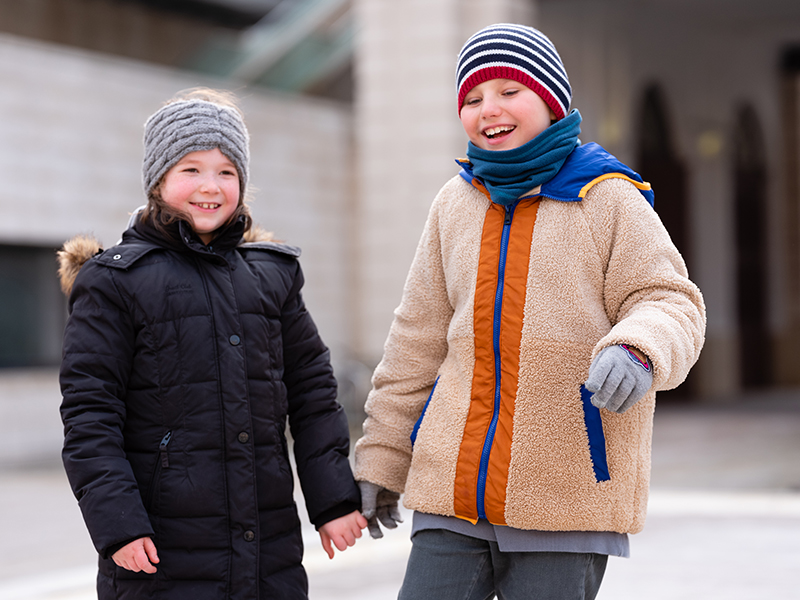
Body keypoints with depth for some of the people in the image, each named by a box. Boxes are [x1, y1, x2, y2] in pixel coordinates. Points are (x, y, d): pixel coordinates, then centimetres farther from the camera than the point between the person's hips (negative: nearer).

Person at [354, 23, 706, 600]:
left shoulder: (608, 199, 0)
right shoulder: (457, 204, 12)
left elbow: (670, 301, -5)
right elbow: (418, 342, 17)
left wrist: (637, 349, -28)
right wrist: (381, 459, 19)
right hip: (453, 490, 4)